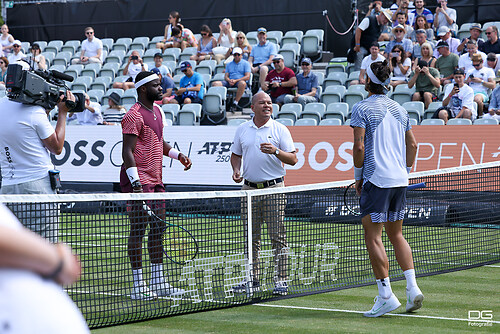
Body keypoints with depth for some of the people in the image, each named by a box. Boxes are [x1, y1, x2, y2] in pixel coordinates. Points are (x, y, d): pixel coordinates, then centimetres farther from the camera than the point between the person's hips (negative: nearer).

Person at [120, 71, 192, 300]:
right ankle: (138, 285, -2)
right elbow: (128, 152, -17)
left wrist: (177, 155, 15)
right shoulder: (134, 116, -13)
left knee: (158, 227, 10)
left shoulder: (157, 111, 16)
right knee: (138, 229, -6)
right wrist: (135, 182, -24)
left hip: (156, 180, 9)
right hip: (138, 180, -9)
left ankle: (157, 281, 16)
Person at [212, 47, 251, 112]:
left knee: (242, 83, -42)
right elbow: (226, 76, 15)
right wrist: (229, 80, -10)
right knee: (215, 84, -20)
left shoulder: (246, 63, 10)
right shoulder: (229, 64, 23)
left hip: (240, 81, -4)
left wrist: (236, 80, -14)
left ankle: (235, 103, -37)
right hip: (230, 82, 4)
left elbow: (247, 77, -2)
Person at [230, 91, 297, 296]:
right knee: (251, 238, 7)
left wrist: (275, 151, -20)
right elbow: (235, 155, 21)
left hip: (273, 188, -3)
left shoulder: (280, 130, 1)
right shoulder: (242, 130, 11)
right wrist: (236, 170, 1)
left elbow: (293, 159, -3)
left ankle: (281, 280, -1)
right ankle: (252, 280, 13)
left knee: (278, 237, -5)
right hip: (249, 188, 3)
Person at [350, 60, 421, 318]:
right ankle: (412, 288, 4)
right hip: (400, 180, 7)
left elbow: (359, 145, -13)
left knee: (373, 237, -2)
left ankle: (386, 296, -6)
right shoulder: (400, 110, 13)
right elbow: (412, 145, 15)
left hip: (376, 179, -7)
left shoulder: (362, 108, -6)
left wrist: (358, 176, -2)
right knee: (396, 235, 15)